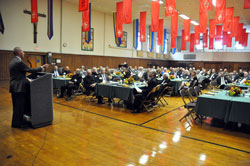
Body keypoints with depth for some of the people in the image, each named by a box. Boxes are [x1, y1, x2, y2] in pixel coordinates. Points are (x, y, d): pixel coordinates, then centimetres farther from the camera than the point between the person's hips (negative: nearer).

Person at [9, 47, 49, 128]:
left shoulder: (13, 61, 14)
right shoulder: (19, 62, -18)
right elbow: (30, 70, -17)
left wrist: (26, 79, 17)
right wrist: (42, 67, -9)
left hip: (14, 87, 10)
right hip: (18, 88, -10)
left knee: (16, 105, 16)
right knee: (19, 106, -1)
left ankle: (16, 122, 26)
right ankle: (17, 123, 7)